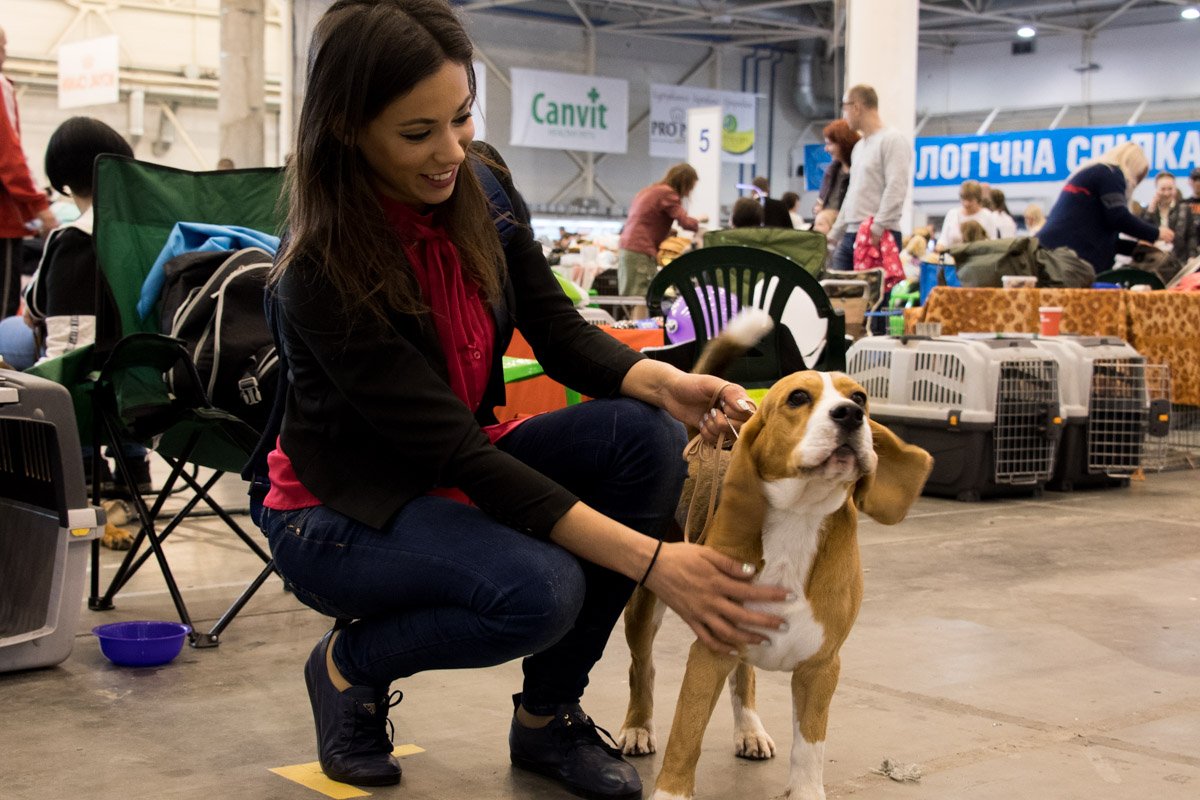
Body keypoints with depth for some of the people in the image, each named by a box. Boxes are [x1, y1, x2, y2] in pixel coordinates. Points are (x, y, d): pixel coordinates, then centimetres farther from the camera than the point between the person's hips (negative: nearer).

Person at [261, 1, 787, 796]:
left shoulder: (481, 187, -10)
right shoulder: (321, 274, -28)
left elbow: (561, 334, -5)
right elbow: (454, 450, -32)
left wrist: (665, 382, -29)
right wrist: (650, 561, -37)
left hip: (458, 471, 6)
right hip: (342, 513, -6)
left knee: (645, 436, -20)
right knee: (539, 591, -34)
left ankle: (549, 715, -4)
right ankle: (351, 663, 0)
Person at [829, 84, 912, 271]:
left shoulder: (893, 140, -6)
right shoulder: (859, 146, 22)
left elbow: (896, 188, -16)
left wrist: (878, 227, -22)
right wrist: (835, 234, 23)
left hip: (879, 237, -9)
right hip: (850, 236, 9)